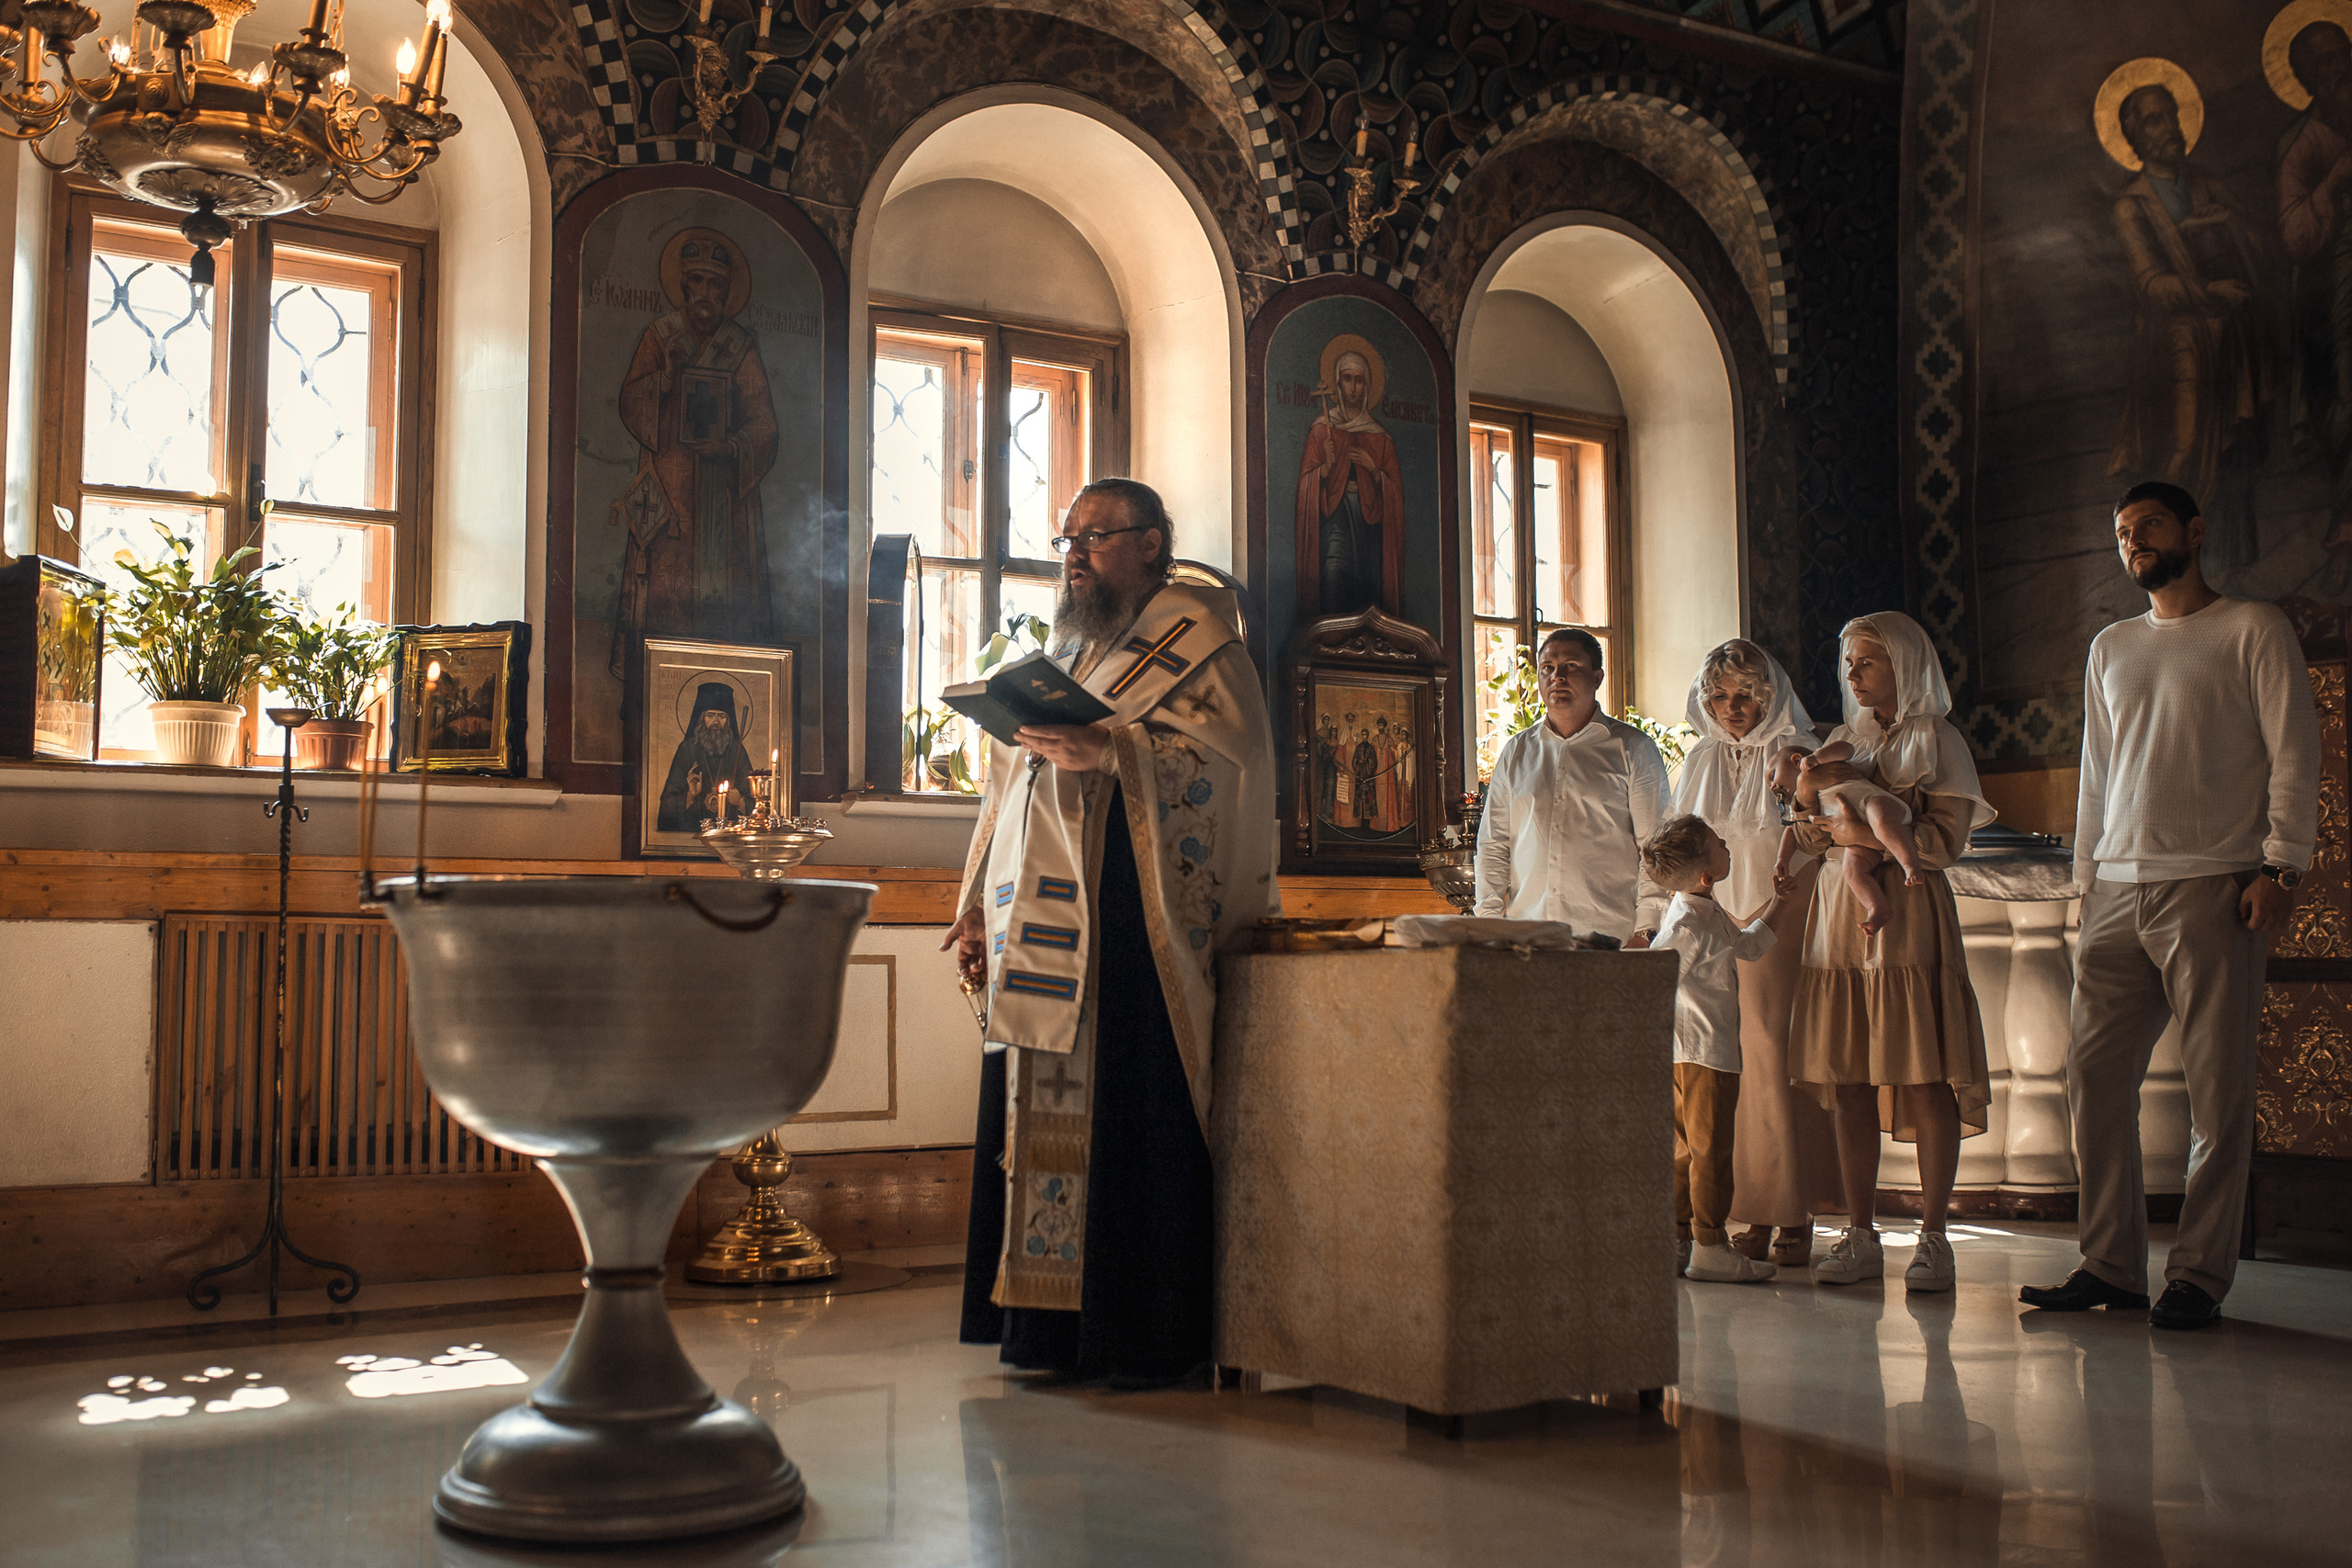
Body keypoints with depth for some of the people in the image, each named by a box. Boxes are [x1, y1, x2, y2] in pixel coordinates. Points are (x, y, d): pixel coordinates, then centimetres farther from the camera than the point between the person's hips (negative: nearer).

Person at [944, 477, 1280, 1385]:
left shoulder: (1196, 641, 3)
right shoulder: (1057, 655, 25)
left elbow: (1230, 753, -13)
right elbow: (1010, 787, 25)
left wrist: (1111, 752, -23)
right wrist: (979, 905, 17)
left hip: (1136, 928, -7)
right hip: (1044, 931, 7)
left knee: (1133, 1120, -8)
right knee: (1040, 1120, 5)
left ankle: (1149, 1339, 0)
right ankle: (1050, 1329, 12)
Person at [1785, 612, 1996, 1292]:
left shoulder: (1935, 741, 2)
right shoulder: (1842, 741, 18)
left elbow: (1947, 839, -8)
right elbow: (1810, 838, 18)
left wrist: (1863, 834, -13)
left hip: (1906, 914, -5)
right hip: (1838, 917, 5)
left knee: (1926, 1082, -5)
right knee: (1848, 1083, 3)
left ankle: (1932, 1235, 2)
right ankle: (1860, 1235, 8)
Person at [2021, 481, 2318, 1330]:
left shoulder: (2253, 628, 5)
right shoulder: (2110, 648, 21)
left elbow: (2294, 751, -1)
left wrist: (2281, 865, -10)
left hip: (2214, 888, -5)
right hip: (2118, 894, 5)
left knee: (2217, 1088, -4)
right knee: (2094, 1076, 1)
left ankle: (2199, 1275, 2)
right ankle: (2111, 1264, 8)